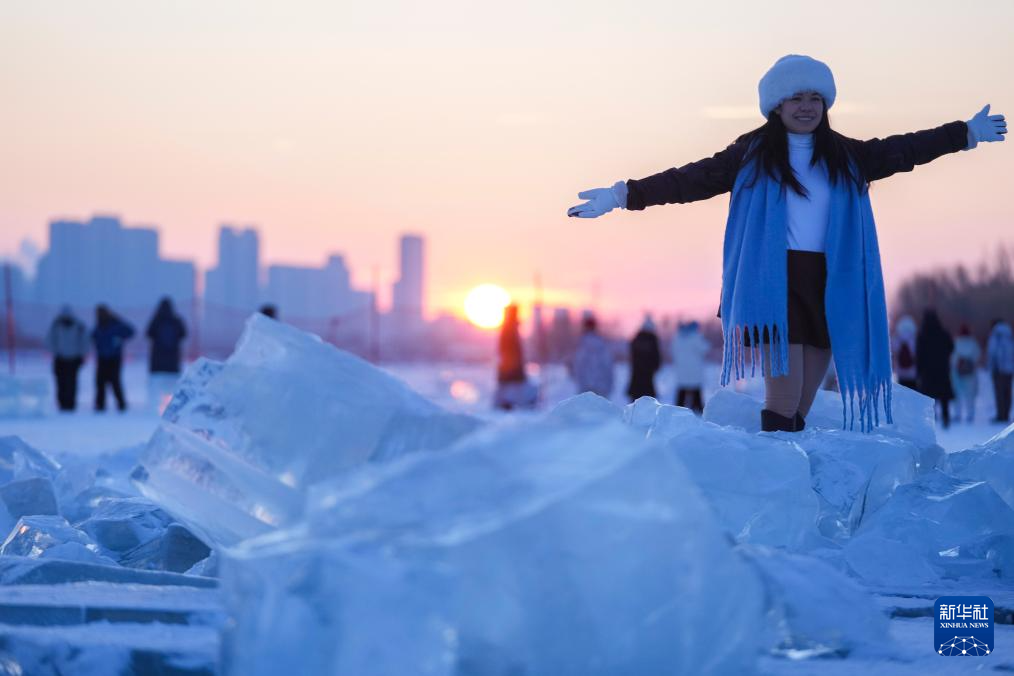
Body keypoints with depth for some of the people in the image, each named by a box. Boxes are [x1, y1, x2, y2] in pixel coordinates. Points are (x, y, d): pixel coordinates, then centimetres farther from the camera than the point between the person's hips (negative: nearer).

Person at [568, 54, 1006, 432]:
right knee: (783, 402, -13)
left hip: (829, 288, 4)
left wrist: (965, 133, 28)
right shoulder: (751, 154, 3)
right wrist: (623, 195, -9)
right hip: (773, 284, -4)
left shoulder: (846, 156, 14)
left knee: (801, 408, 5)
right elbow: (691, 180, -1)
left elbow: (903, 150, 23)